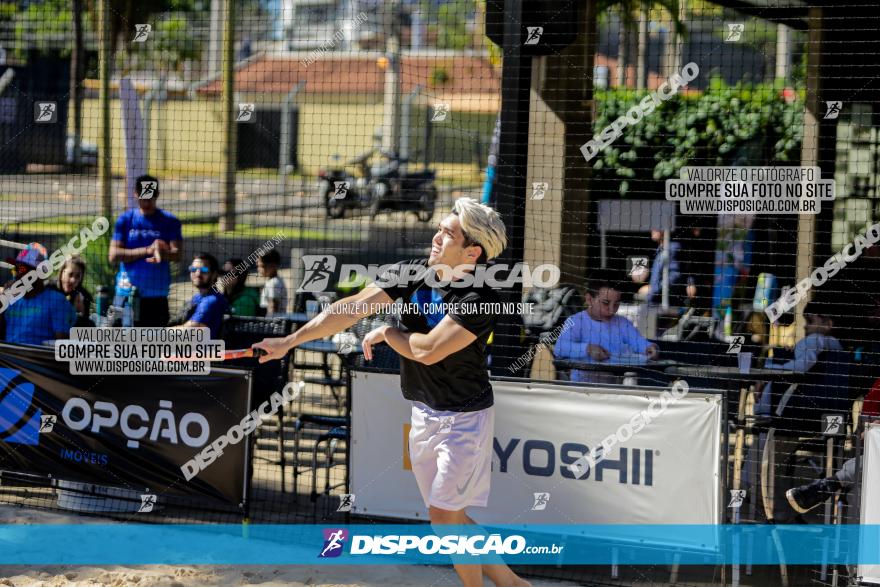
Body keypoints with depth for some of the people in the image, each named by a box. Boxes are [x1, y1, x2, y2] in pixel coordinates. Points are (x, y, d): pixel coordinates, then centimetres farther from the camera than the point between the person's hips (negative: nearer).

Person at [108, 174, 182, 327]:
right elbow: (113, 255, -3)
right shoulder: (125, 220, 6)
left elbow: (177, 254, -5)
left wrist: (162, 253, -28)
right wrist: (147, 250, -11)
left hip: (157, 296, 0)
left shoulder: (170, 221, 5)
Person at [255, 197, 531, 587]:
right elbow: (352, 307, -11)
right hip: (424, 414, 7)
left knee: (443, 515, -9)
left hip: (465, 418, -7)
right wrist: (291, 341, -16)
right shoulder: (412, 274, -5)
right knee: (448, 518, 11)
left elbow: (428, 350, -28)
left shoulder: (481, 300, -23)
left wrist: (387, 333, -10)